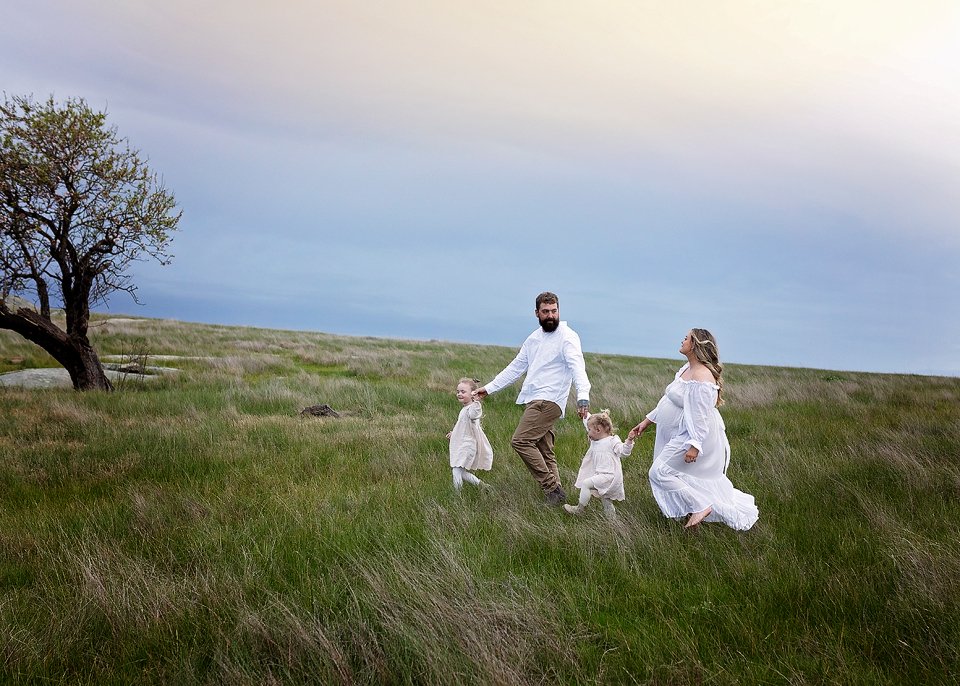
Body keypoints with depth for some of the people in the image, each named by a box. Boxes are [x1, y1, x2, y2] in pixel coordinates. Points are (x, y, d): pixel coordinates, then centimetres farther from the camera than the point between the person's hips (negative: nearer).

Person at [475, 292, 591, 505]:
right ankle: (555, 492, 11)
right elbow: (515, 368, 25)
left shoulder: (568, 337, -6)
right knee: (544, 453, 7)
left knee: (520, 440, -19)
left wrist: (583, 396, -38)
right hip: (533, 401, 8)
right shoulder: (534, 338, 18)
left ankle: (552, 488, -13)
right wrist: (488, 388, 23)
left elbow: (577, 367, -21)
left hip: (549, 401, -8)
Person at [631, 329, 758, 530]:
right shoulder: (687, 369, 7)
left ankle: (701, 507, 0)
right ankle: (742, 511, 32)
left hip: (695, 435, -10)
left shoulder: (701, 378, -25)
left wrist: (694, 445, -29)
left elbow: (700, 415, -27)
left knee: (660, 472, -7)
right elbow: (668, 400, 15)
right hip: (682, 433, 10)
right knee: (707, 479, 19)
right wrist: (648, 420, 17)